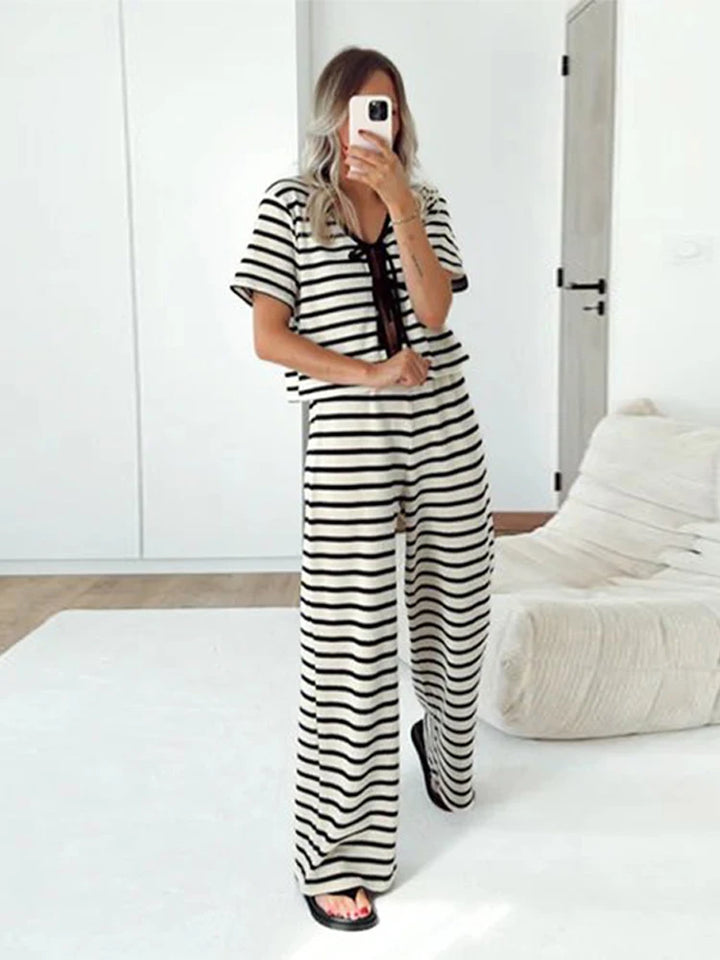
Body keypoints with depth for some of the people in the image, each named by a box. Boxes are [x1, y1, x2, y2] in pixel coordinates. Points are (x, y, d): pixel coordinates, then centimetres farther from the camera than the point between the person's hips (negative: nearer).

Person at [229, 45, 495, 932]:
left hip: (444, 430, 4)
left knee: (457, 603, 14)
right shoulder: (290, 204, 2)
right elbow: (267, 337, -5)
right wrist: (369, 375, -14)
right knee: (353, 638, -6)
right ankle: (336, 857, 5)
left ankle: (444, 750, 45)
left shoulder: (424, 203, 11)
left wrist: (399, 200, -13)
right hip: (348, 442, -4)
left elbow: (432, 309, -6)